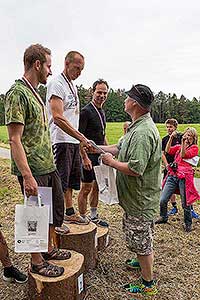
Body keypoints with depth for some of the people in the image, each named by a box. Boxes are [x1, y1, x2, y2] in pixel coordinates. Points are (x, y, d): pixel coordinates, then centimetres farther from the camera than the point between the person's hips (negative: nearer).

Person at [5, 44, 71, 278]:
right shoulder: (17, 93, -14)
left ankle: (48, 249, 39)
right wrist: (27, 176, -24)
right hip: (33, 171, -9)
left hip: (48, 167, 9)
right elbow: (14, 140, -20)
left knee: (54, 209, 19)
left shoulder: (34, 93, 13)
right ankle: (37, 262, 26)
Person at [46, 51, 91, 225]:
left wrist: (80, 140, 17)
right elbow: (58, 118, -22)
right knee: (59, 183, -5)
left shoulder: (73, 86, 19)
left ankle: (70, 213, 29)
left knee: (70, 181, 16)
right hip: (61, 141, -9)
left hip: (73, 141, 9)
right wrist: (82, 138, -25)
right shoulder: (57, 84, -11)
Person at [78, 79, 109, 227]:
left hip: (100, 156, 9)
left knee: (97, 187, 17)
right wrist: (85, 158, -23)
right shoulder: (86, 111, -13)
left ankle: (94, 216, 31)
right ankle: (83, 219, 16)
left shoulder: (102, 112, 14)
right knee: (86, 189, 1)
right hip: (89, 157, -9)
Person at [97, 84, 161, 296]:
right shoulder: (137, 127, 7)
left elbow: (135, 169, -34)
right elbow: (120, 148, 14)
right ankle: (143, 261, 52)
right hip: (136, 198, 10)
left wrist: (112, 162, -19)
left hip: (140, 200, -10)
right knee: (139, 237, 29)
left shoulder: (143, 132, -29)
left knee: (140, 240, 7)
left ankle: (148, 283, 26)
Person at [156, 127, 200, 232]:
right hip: (172, 175, 5)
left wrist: (184, 142, -16)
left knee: (185, 203, 1)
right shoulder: (179, 146, 21)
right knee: (162, 200, 1)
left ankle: (188, 223, 25)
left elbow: (183, 155, -9)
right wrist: (171, 138, -3)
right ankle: (163, 217, 26)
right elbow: (168, 150, 4)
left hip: (184, 177, -5)